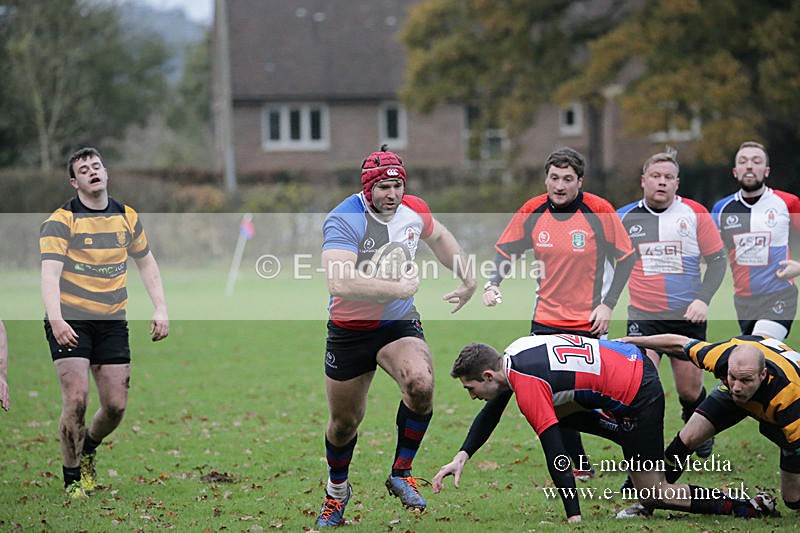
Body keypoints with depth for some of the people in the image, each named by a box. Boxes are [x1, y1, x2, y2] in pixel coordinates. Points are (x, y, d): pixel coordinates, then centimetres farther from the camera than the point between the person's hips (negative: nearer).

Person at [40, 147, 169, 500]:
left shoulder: (127, 217, 8)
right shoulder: (61, 221, -9)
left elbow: (146, 263, 20)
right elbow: (50, 273, -19)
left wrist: (161, 309, 8)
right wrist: (56, 320, -34)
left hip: (112, 322, 4)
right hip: (70, 322, -4)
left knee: (116, 405, 0)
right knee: (76, 399, -15)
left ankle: (88, 450, 32)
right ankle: (72, 478, 2)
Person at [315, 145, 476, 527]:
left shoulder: (414, 211, -5)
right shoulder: (344, 220, -23)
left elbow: (439, 238, 21)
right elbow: (339, 283, -38)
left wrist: (468, 280, 18)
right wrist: (399, 288, -32)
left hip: (400, 324, 3)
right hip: (350, 333, -3)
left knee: (421, 385, -28)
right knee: (344, 423, 10)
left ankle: (401, 474, -8)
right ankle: (337, 492, 41)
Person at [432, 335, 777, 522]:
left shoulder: (527, 385, -20)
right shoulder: (511, 355, 7)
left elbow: (554, 453, -24)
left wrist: (573, 517, -23)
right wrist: (462, 456, 15)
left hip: (638, 397, -10)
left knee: (653, 494, 0)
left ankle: (750, 507, 4)